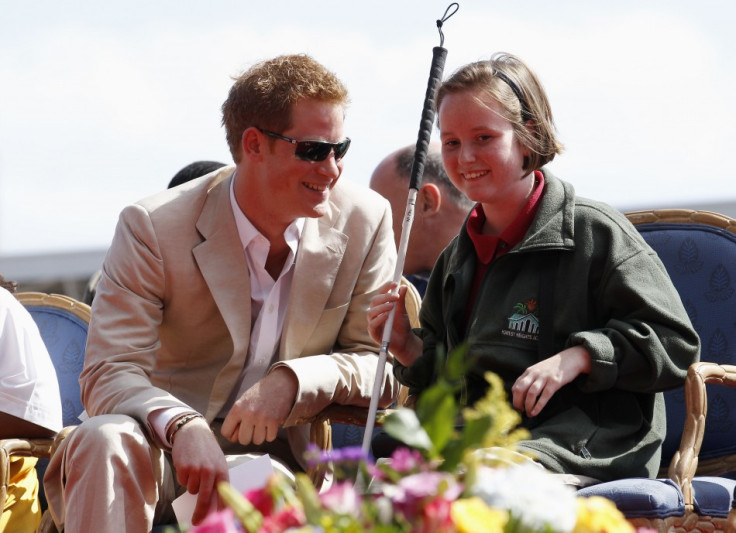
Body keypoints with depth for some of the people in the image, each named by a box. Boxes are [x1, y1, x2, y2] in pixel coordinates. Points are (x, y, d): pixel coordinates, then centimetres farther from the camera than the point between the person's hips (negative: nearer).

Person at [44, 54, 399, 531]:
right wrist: (182, 426, -39)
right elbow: (110, 373, -16)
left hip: (281, 454, 2)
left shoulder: (365, 220, -3)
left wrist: (293, 381, -21)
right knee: (107, 441, -35)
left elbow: (384, 368, 0)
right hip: (167, 455, -2)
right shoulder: (153, 228, -11)